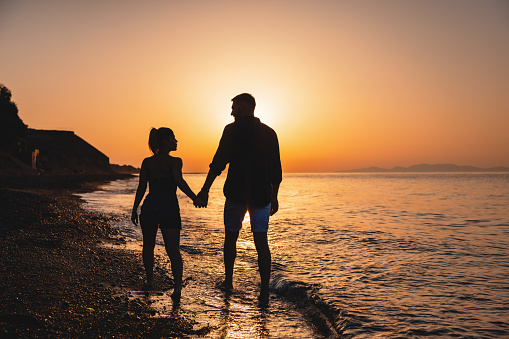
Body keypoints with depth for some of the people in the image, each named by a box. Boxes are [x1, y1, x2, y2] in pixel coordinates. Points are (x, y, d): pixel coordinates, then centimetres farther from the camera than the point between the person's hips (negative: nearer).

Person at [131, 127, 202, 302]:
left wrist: (134, 210, 10)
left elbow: (141, 188, 3)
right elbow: (179, 180, -23)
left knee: (148, 246, 23)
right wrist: (194, 198, -19)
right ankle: (178, 286, -17)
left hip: (149, 209, 3)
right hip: (169, 209, -3)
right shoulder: (175, 161, -4)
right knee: (173, 250, -2)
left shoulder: (147, 162, 6)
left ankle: (149, 280, 34)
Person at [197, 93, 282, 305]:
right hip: (261, 195, 3)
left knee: (231, 237, 15)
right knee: (261, 241, 2)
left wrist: (205, 189, -6)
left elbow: (219, 162, -10)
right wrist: (274, 196, 18)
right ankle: (264, 292, -3)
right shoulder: (269, 133, 9)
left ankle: (228, 281, 26)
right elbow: (276, 170, 10)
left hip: (236, 193, -3)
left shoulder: (233, 130, -4)